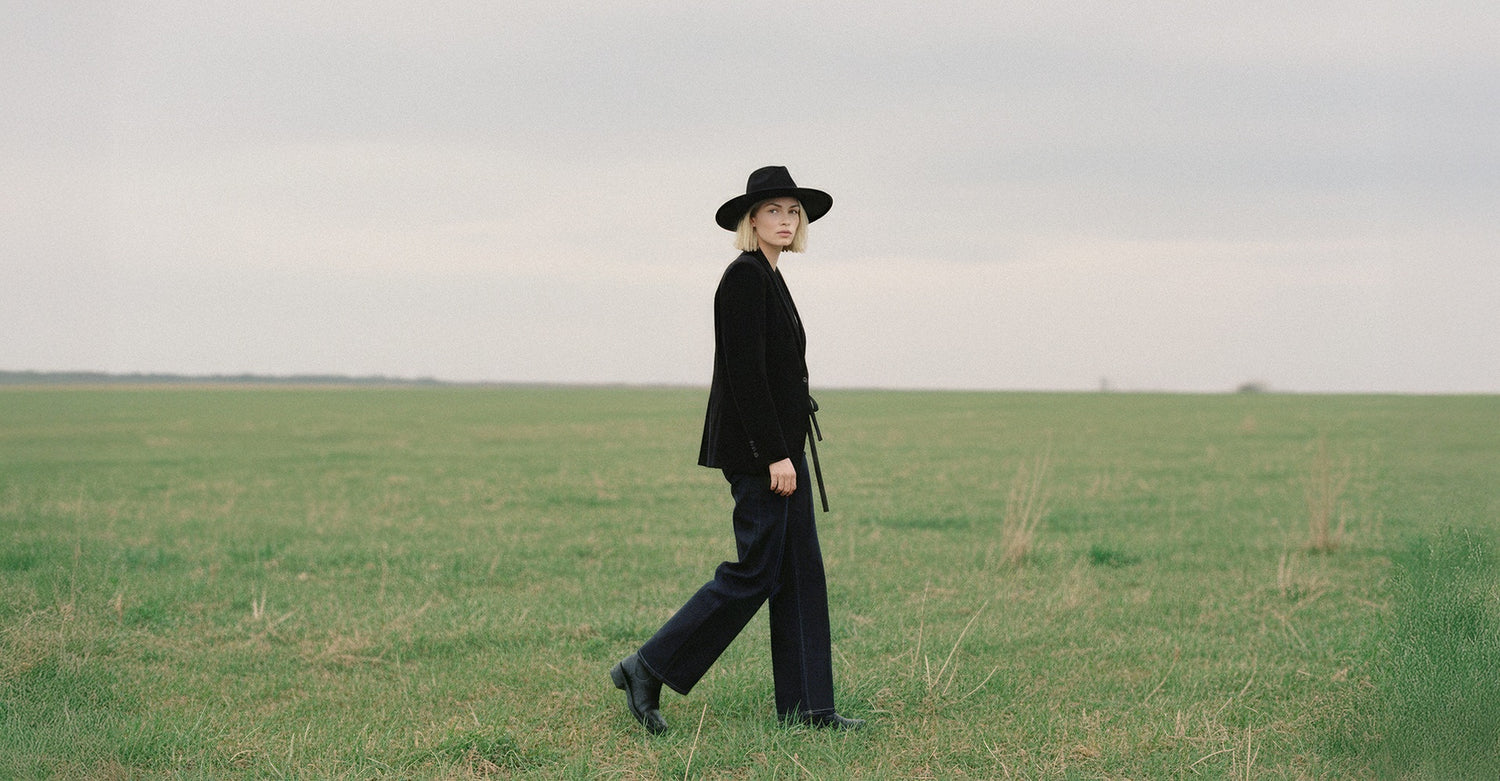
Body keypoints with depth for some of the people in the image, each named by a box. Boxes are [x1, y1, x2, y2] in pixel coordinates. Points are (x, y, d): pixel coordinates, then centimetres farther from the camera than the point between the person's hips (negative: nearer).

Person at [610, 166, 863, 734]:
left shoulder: (767, 278, 16)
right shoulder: (745, 276, -13)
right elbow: (745, 373, -20)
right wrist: (775, 455, -22)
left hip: (779, 446, 10)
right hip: (759, 450, -10)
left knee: (801, 573, 8)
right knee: (755, 571, -7)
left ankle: (805, 706, 11)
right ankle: (648, 670, 2)